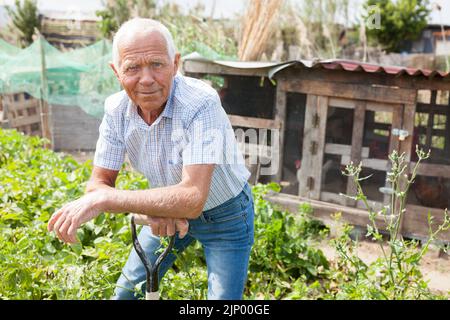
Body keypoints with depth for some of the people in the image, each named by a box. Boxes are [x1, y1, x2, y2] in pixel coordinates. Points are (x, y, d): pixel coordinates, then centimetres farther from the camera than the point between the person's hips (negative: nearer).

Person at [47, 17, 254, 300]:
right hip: (169, 210, 5)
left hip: (224, 214, -4)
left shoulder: (201, 103, -34)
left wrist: (104, 199, -42)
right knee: (129, 290, 16)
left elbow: (192, 198, -41)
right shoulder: (116, 109, -16)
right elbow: (98, 184, -12)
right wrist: (147, 211, -32)